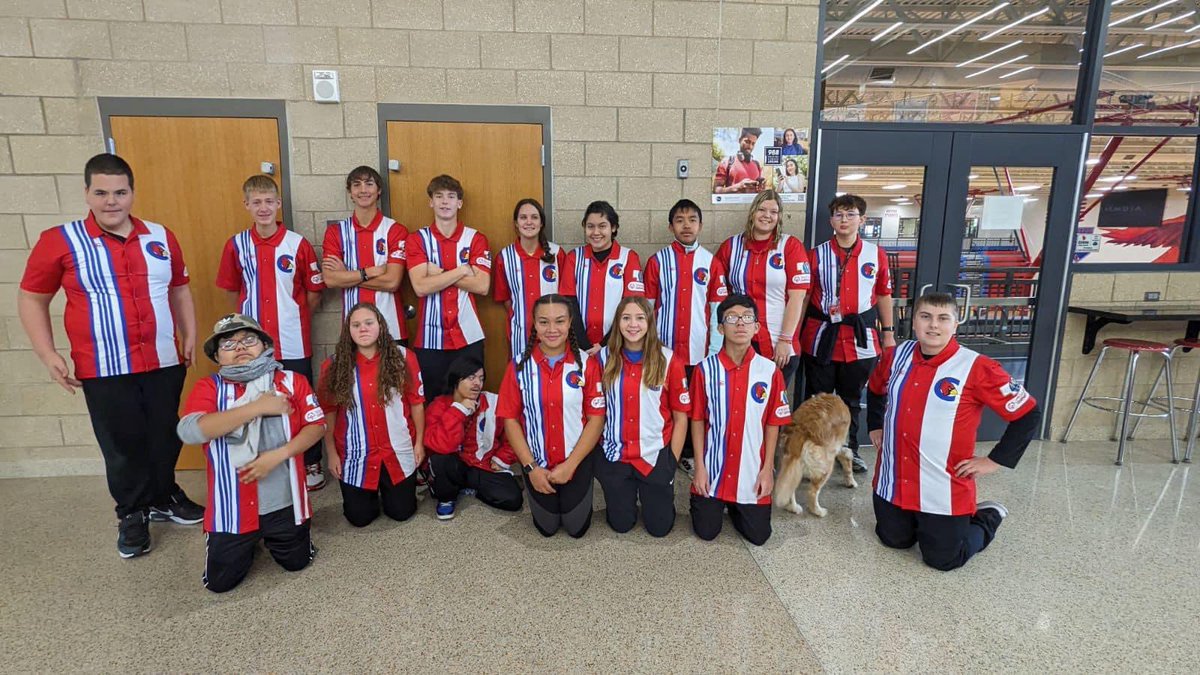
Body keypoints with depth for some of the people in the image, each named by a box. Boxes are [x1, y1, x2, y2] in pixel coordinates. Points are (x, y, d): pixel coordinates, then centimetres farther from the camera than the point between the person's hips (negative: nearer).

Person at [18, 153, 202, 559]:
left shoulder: (160, 237, 4)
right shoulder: (60, 241, -5)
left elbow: (179, 289, 14)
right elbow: (31, 299, 1)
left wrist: (190, 336, 8)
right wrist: (48, 355, -7)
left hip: (165, 363, 3)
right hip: (104, 370, -2)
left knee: (165, 437, 15)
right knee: (122, 445, 9)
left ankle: (163, 498, 36)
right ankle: (132, 514, 29)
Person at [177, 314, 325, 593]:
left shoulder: (292, 381, -2)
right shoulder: (208, 387, -4)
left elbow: (316, 426, -4)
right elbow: (189, 431, -22)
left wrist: (277, 455, -20)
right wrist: (258, 407, -23)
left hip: (284, 502, 1)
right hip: (231, 507, 0)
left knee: (296, 562, 12)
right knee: (220, 581, 6)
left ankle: (270, 536, 42)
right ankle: (249, 542, 36)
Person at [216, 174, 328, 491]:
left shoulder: (298, 244, -4)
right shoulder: (236, 245, 3)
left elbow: (315, 292, 2)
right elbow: (232, 290, 13)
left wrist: (294, 318, 1)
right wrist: (248, 317, 6)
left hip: (293, 343, -2)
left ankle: (311, 464, 21)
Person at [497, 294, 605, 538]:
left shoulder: (586, 363, -10)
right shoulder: (520, 366, -7)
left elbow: (596, 419, -9)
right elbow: (510, 419, -5)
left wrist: (569, 465, -15)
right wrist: (531, 467, -11)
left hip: (577, 461, -1)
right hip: (537, 463, 1)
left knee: (576, 528, 6)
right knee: (547, 528, 12)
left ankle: (578, 493, 35)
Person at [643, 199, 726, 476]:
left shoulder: (712, 262, 2)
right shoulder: (657, 261, 1)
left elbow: (717, 310, 3)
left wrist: (715, 351, 0)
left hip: (698, 351, 1)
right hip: (663, 349, 0)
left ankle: (689, 453, 26)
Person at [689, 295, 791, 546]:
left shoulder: (770, 371, -6)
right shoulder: (705, 369, -8)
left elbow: (773, 424, 0)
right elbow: (698, 420, -3)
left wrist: (768, 468, -2)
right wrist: (699, 467, -5)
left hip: (752, 471, 1)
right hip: (713, 469, -1)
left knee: (758, 536, 6)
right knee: (707, 532, 5)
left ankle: (736, 506, 36)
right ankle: (711, 502, 37)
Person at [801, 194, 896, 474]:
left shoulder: (876, 254, 3)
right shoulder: (816, 255, 0)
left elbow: (884, 295, 11)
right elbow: (804, 296, 2)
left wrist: (888, 333, 9)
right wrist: (795, 336, 1)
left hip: (860, 338, 1)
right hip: (822, 336, -1)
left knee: (852, 398, 15)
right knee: (817, 398, 8)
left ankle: (849, 449, 31)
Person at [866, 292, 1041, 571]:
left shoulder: (977, 368, -16)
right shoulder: (896, 356, -2)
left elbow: (1028, 415, -10)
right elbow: (875, 390, 20)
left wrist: (995, 461, -10)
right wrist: (875, 428, 14)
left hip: (944, 490, -4)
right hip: (892, 481, 5)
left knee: (943, 559, 8)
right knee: (893, 540, 17)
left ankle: (988, 518, 34)